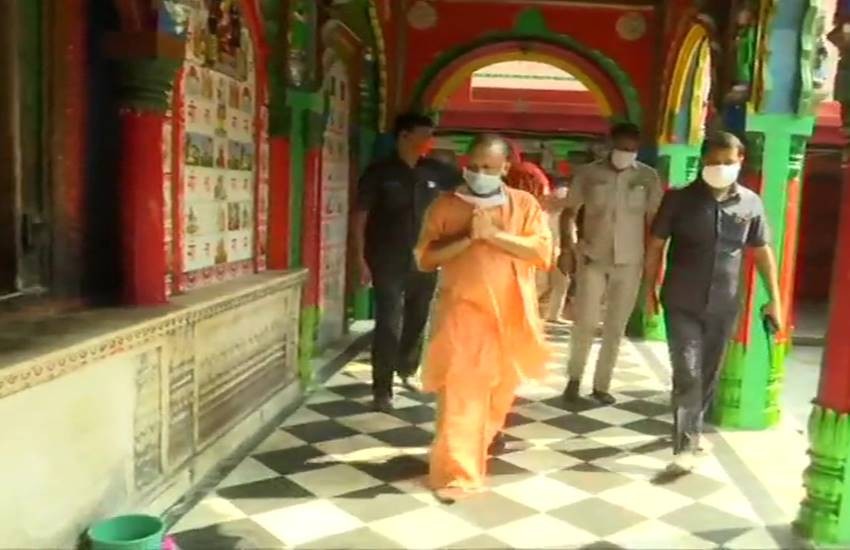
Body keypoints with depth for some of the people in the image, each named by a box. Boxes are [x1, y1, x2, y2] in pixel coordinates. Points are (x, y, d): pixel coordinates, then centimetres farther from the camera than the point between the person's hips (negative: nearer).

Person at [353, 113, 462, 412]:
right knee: (388, 325, -5)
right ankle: (382, 389, 4)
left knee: (417, 321, 17)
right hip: (388, 264, -4)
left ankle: (407, 371, 40)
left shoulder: (436, 171, 4)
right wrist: (362, 260, -11)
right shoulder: (379, 173, -5)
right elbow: (360, 217, -5)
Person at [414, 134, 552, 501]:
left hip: (509, 313, 3)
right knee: (460, 392, -9)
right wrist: (467, 238, -19)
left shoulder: (525, 205, 1)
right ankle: (455, 473, 0)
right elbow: (425, 258, -6)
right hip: (463, 310, -2)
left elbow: (543, 251, -10)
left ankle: (488, 433, 50)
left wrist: (495, 235, -19)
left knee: (501, 385, 21)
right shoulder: (446, 206, -1)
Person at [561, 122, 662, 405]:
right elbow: (569, 211, 4)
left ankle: (601, 385, 19)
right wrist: (568, 248, -6)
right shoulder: (589, 173, -2)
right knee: (585, 323, -2)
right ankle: (574, 378, 20)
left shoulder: (648, 177, 0)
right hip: (592, 258, -1)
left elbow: (655, 220, 4)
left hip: (629, 262, 1)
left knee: (616, 327, 6)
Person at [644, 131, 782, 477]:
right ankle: (685, 446, -1)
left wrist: (774, 299, 7)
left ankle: (694, 430, 34)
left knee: (709, 374, 14)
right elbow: (656, 245, 1)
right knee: (687, 373, -7)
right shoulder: (680, 199, -6)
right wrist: (650, 289, 1)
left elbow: (762, 252, 9)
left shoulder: (751, 204, 0)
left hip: (724, 306, 3)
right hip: (682, 304, -2)